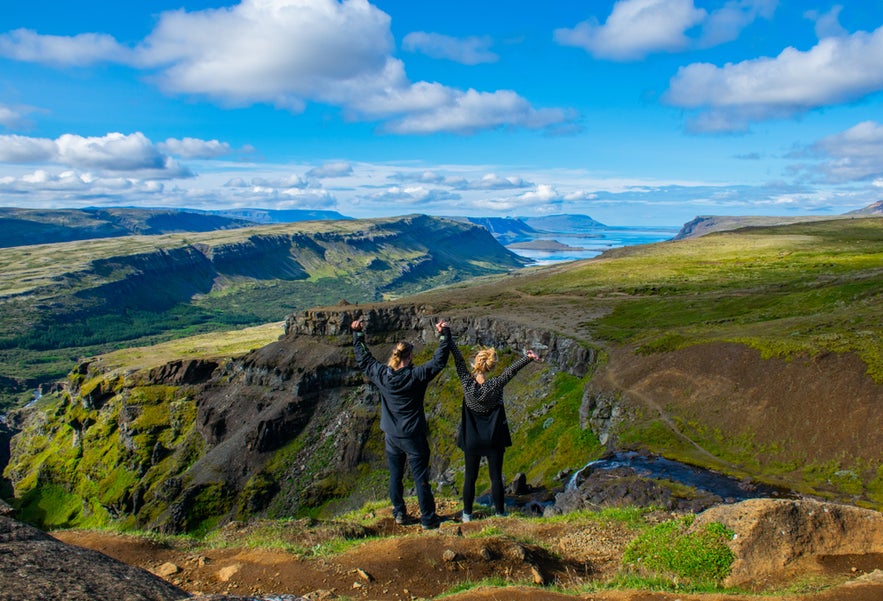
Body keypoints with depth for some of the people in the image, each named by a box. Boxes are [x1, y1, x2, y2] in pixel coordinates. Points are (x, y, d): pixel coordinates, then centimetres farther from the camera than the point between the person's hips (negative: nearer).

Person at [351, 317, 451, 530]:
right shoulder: (416, 376, -20)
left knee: (395, 476, 18)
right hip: (414, 437, -4)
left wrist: (358, 334, 15)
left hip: (391, 436, 4)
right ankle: (428, 518, 16)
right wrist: (444, 335, -11)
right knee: (421, 478, 7)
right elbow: (439, 360, -15)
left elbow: (363, 358, 6)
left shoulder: (381, 375, -9)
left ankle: (399, 513, 30)